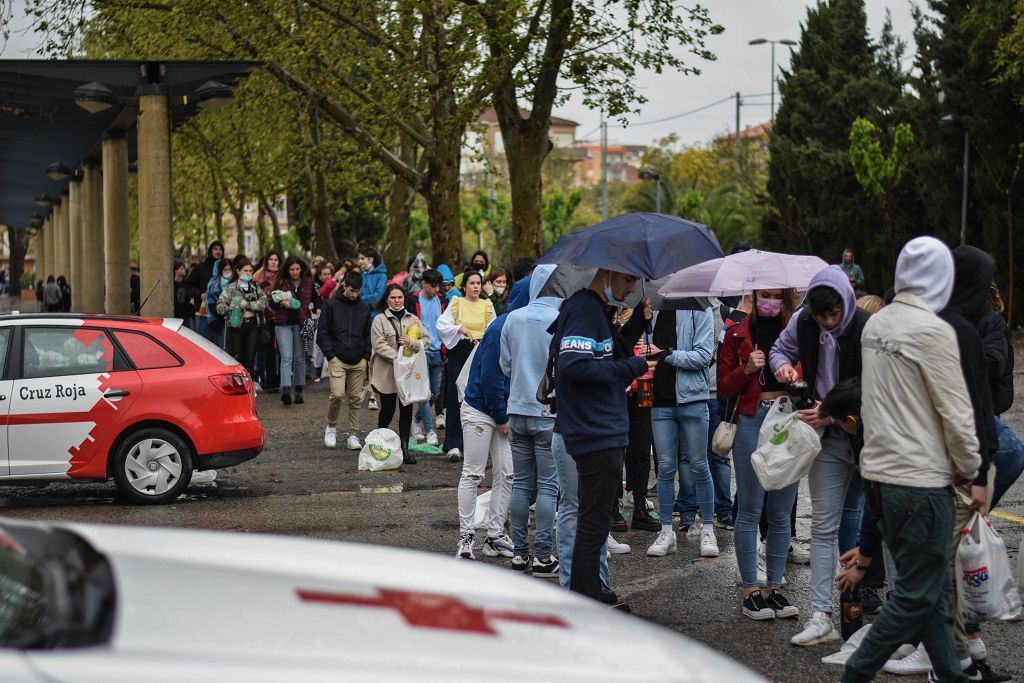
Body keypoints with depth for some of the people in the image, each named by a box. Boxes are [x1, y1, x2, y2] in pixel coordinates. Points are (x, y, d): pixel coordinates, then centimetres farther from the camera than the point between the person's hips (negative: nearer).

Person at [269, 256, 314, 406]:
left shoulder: (308, 282, 4)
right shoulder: (281, 282, 1)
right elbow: (271, 303, 3)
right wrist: (282, 303, -16)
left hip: (300, 324, 2)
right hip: (283, 324, -2)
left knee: (300, 358, 8)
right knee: (286, 357, -12)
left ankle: (299, 391, 17)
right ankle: (286, 390, -23)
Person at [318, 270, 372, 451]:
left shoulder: (364, 307, 10)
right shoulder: (331, 304, -1)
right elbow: (322, 333, 0)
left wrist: (366, 356, 5)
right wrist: (331, 355, -8)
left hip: (358, 362, 3)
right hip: (338, 360, -3)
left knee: (355, 399, 3)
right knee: (337, 394, -15)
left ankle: (353, 436, 8)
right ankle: (331, 426, 8)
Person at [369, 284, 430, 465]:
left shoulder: (413, 319, 11)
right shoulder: (380, 320, -1)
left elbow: (426, 340, 7)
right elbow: (379, 344, -11)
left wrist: (412, 342, -12)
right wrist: (397, 358, -19)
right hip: (387, 371, -3)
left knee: (407, 410, -1)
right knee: (388, 409, 4)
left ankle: (404, 448, 1)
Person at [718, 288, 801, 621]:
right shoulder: (737, 334, 7)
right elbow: (724, 388, 7)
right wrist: (747, 369, -10)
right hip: (752, 421, -2)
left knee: (780, 512, 6)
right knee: (750, 509, -1)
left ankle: (774, 587, 14)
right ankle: (750, 590, 5)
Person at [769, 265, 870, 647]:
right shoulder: (803, 323, -3)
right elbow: (781, 349, 18)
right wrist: (782, 365, -4)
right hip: (828, 440, 4)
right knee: (823, 527, 0)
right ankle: (822, 616, 1)